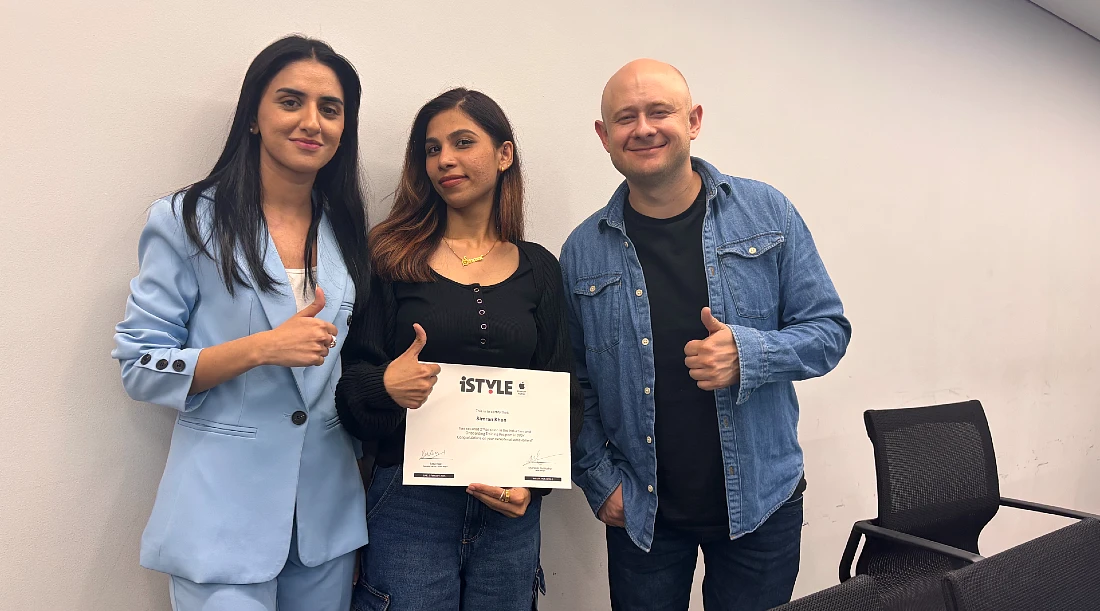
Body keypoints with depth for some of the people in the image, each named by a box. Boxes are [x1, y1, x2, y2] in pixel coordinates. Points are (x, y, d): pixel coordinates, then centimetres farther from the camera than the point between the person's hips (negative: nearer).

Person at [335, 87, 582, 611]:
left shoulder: (539, 269, 5)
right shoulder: (392, 258, -1)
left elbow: (564, 396, 6)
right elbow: (350, 382, -2)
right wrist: (384, 387, -23)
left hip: (511, 512, 3)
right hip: (407, 505, -2)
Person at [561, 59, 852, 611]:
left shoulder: (767, 214, -4)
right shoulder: (582, 252, -3)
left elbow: (829, 330, -2)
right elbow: (575, 385, 3)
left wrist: (748, 354, -19)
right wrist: (599, 480, -3)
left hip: (759, 500, 0)